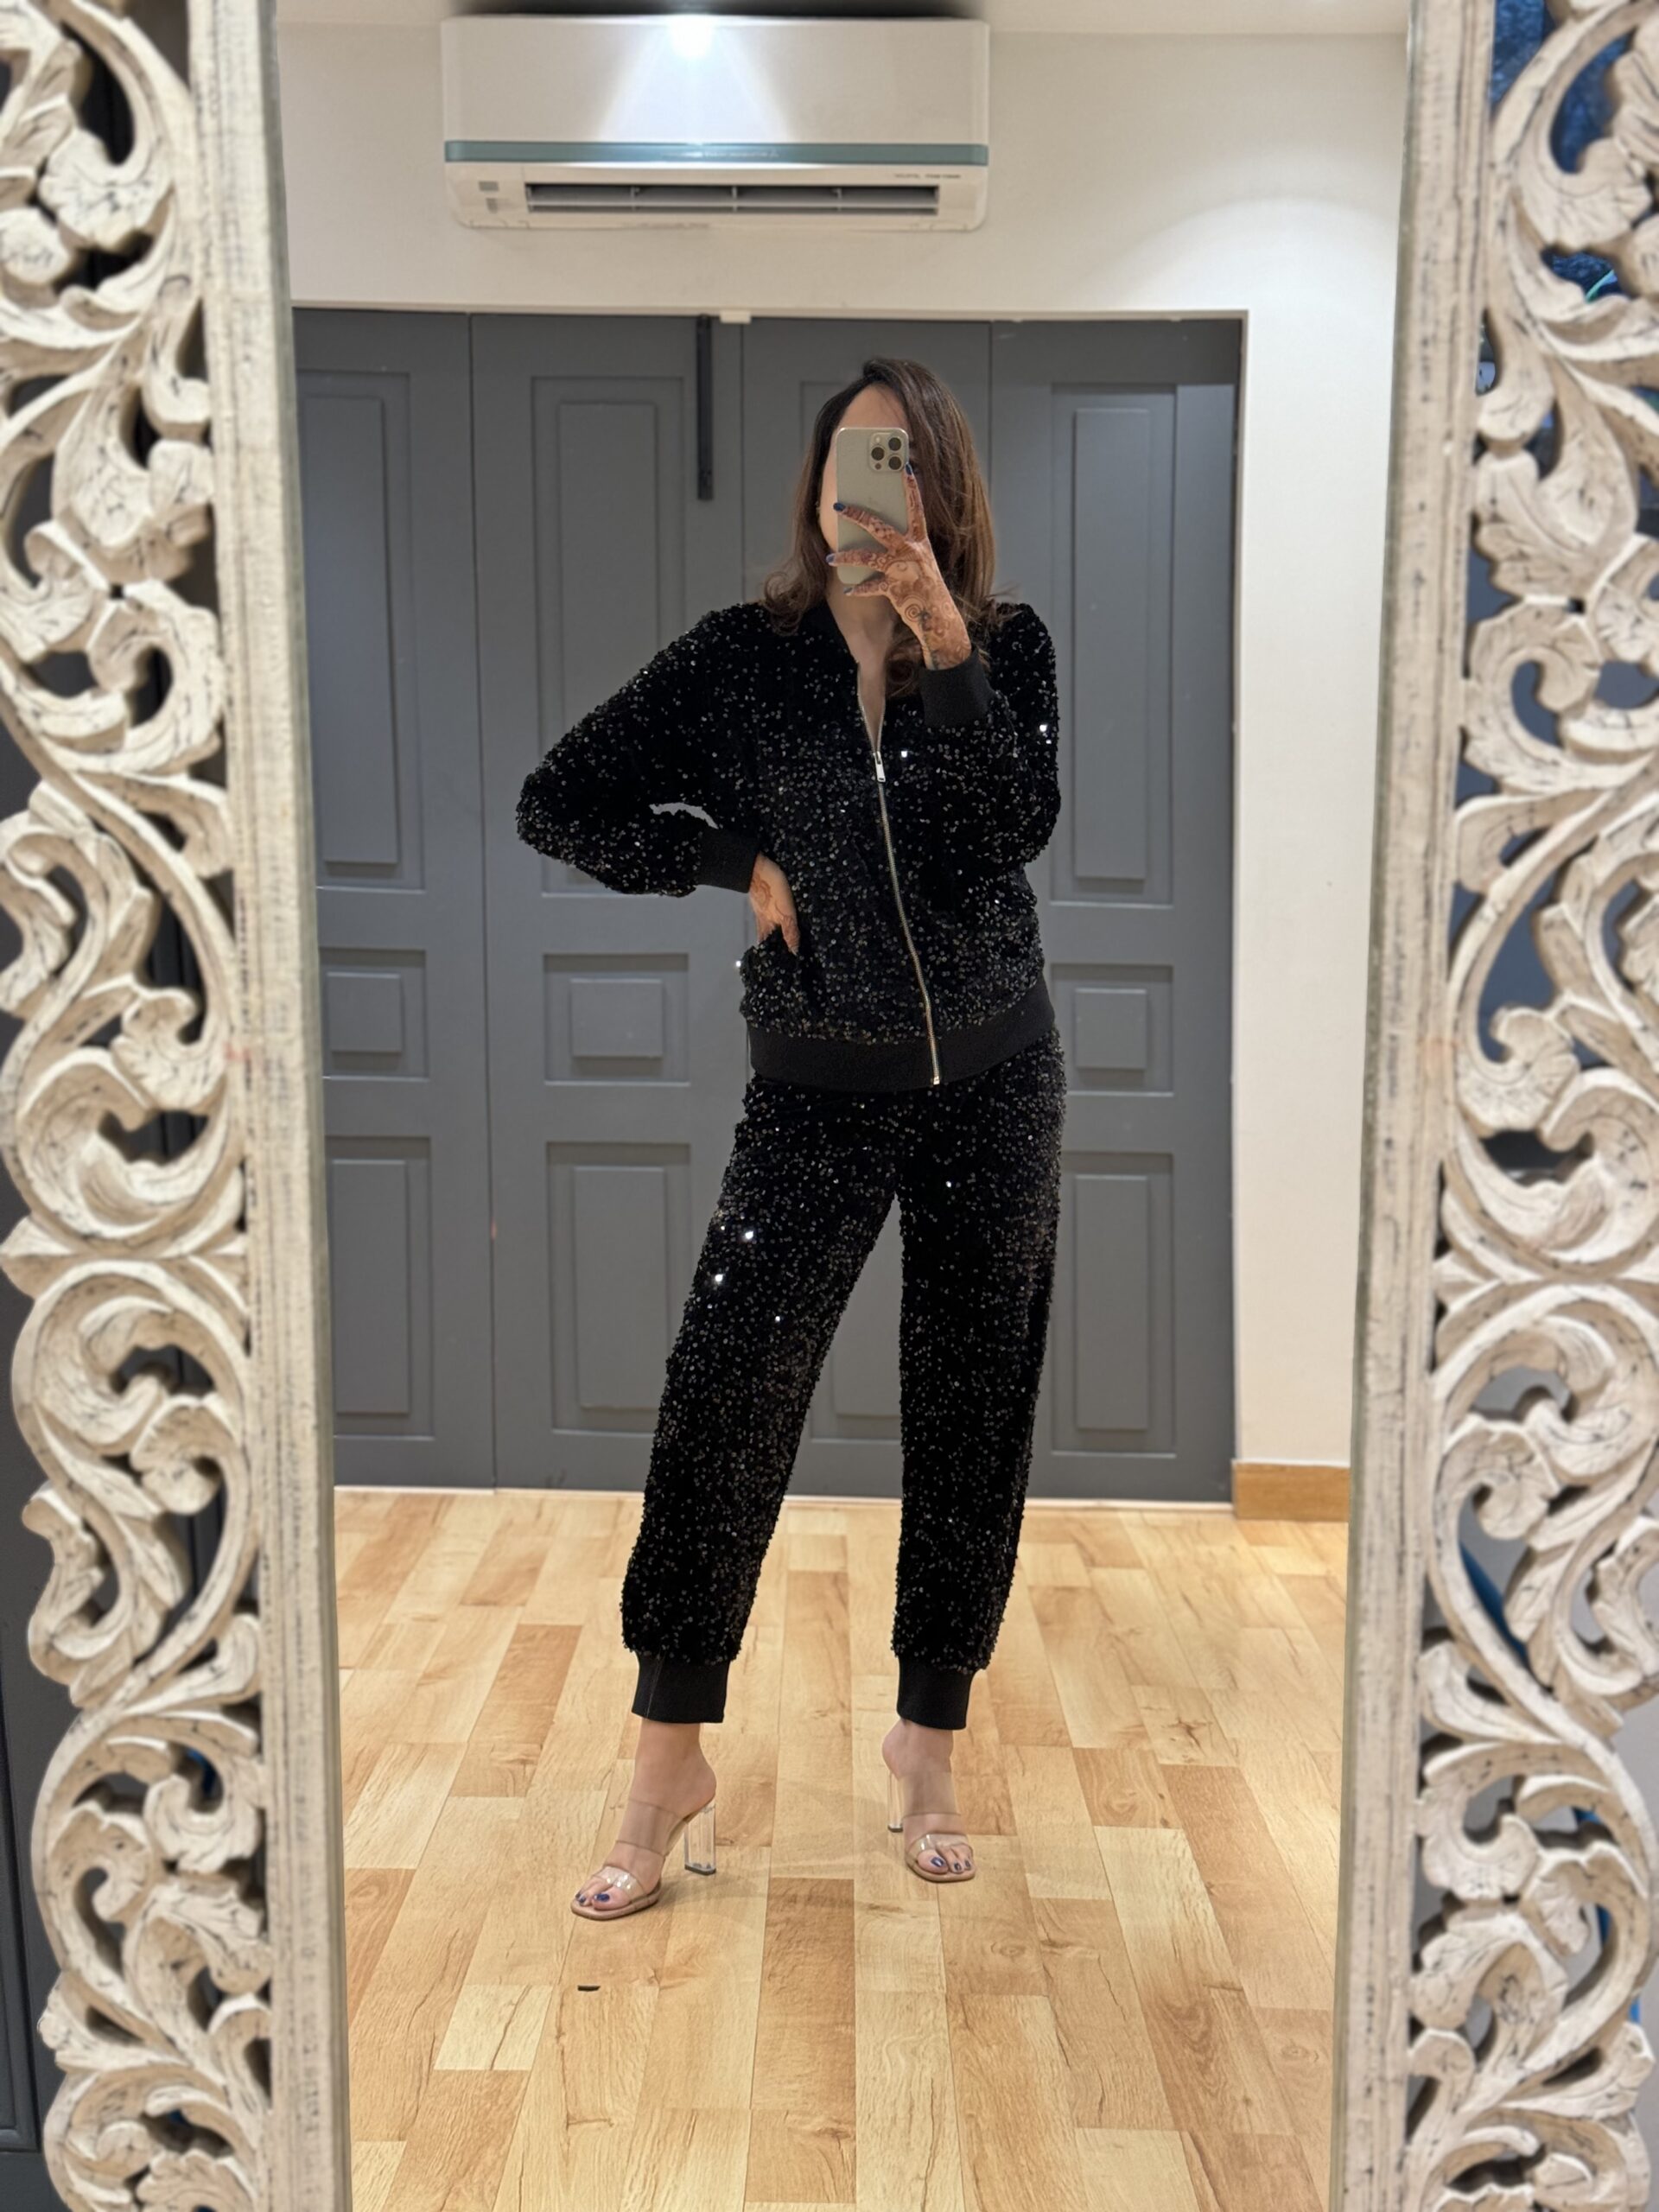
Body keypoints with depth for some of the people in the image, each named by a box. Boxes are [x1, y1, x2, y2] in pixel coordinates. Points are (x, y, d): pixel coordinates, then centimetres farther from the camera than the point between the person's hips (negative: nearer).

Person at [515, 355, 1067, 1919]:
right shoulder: (743, 655, -2)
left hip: (993, 1081, 2)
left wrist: (942, 644, -24)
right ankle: (668, 1772, 8)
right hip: (817, 1087, -1)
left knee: (972, 1417, 7)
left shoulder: (1010, 647, 1)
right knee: (726, 1400, -9)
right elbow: (557, 805, 1)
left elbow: (1018, 827, -16)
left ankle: (926, 1746, 25)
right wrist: (740, 862, -6)